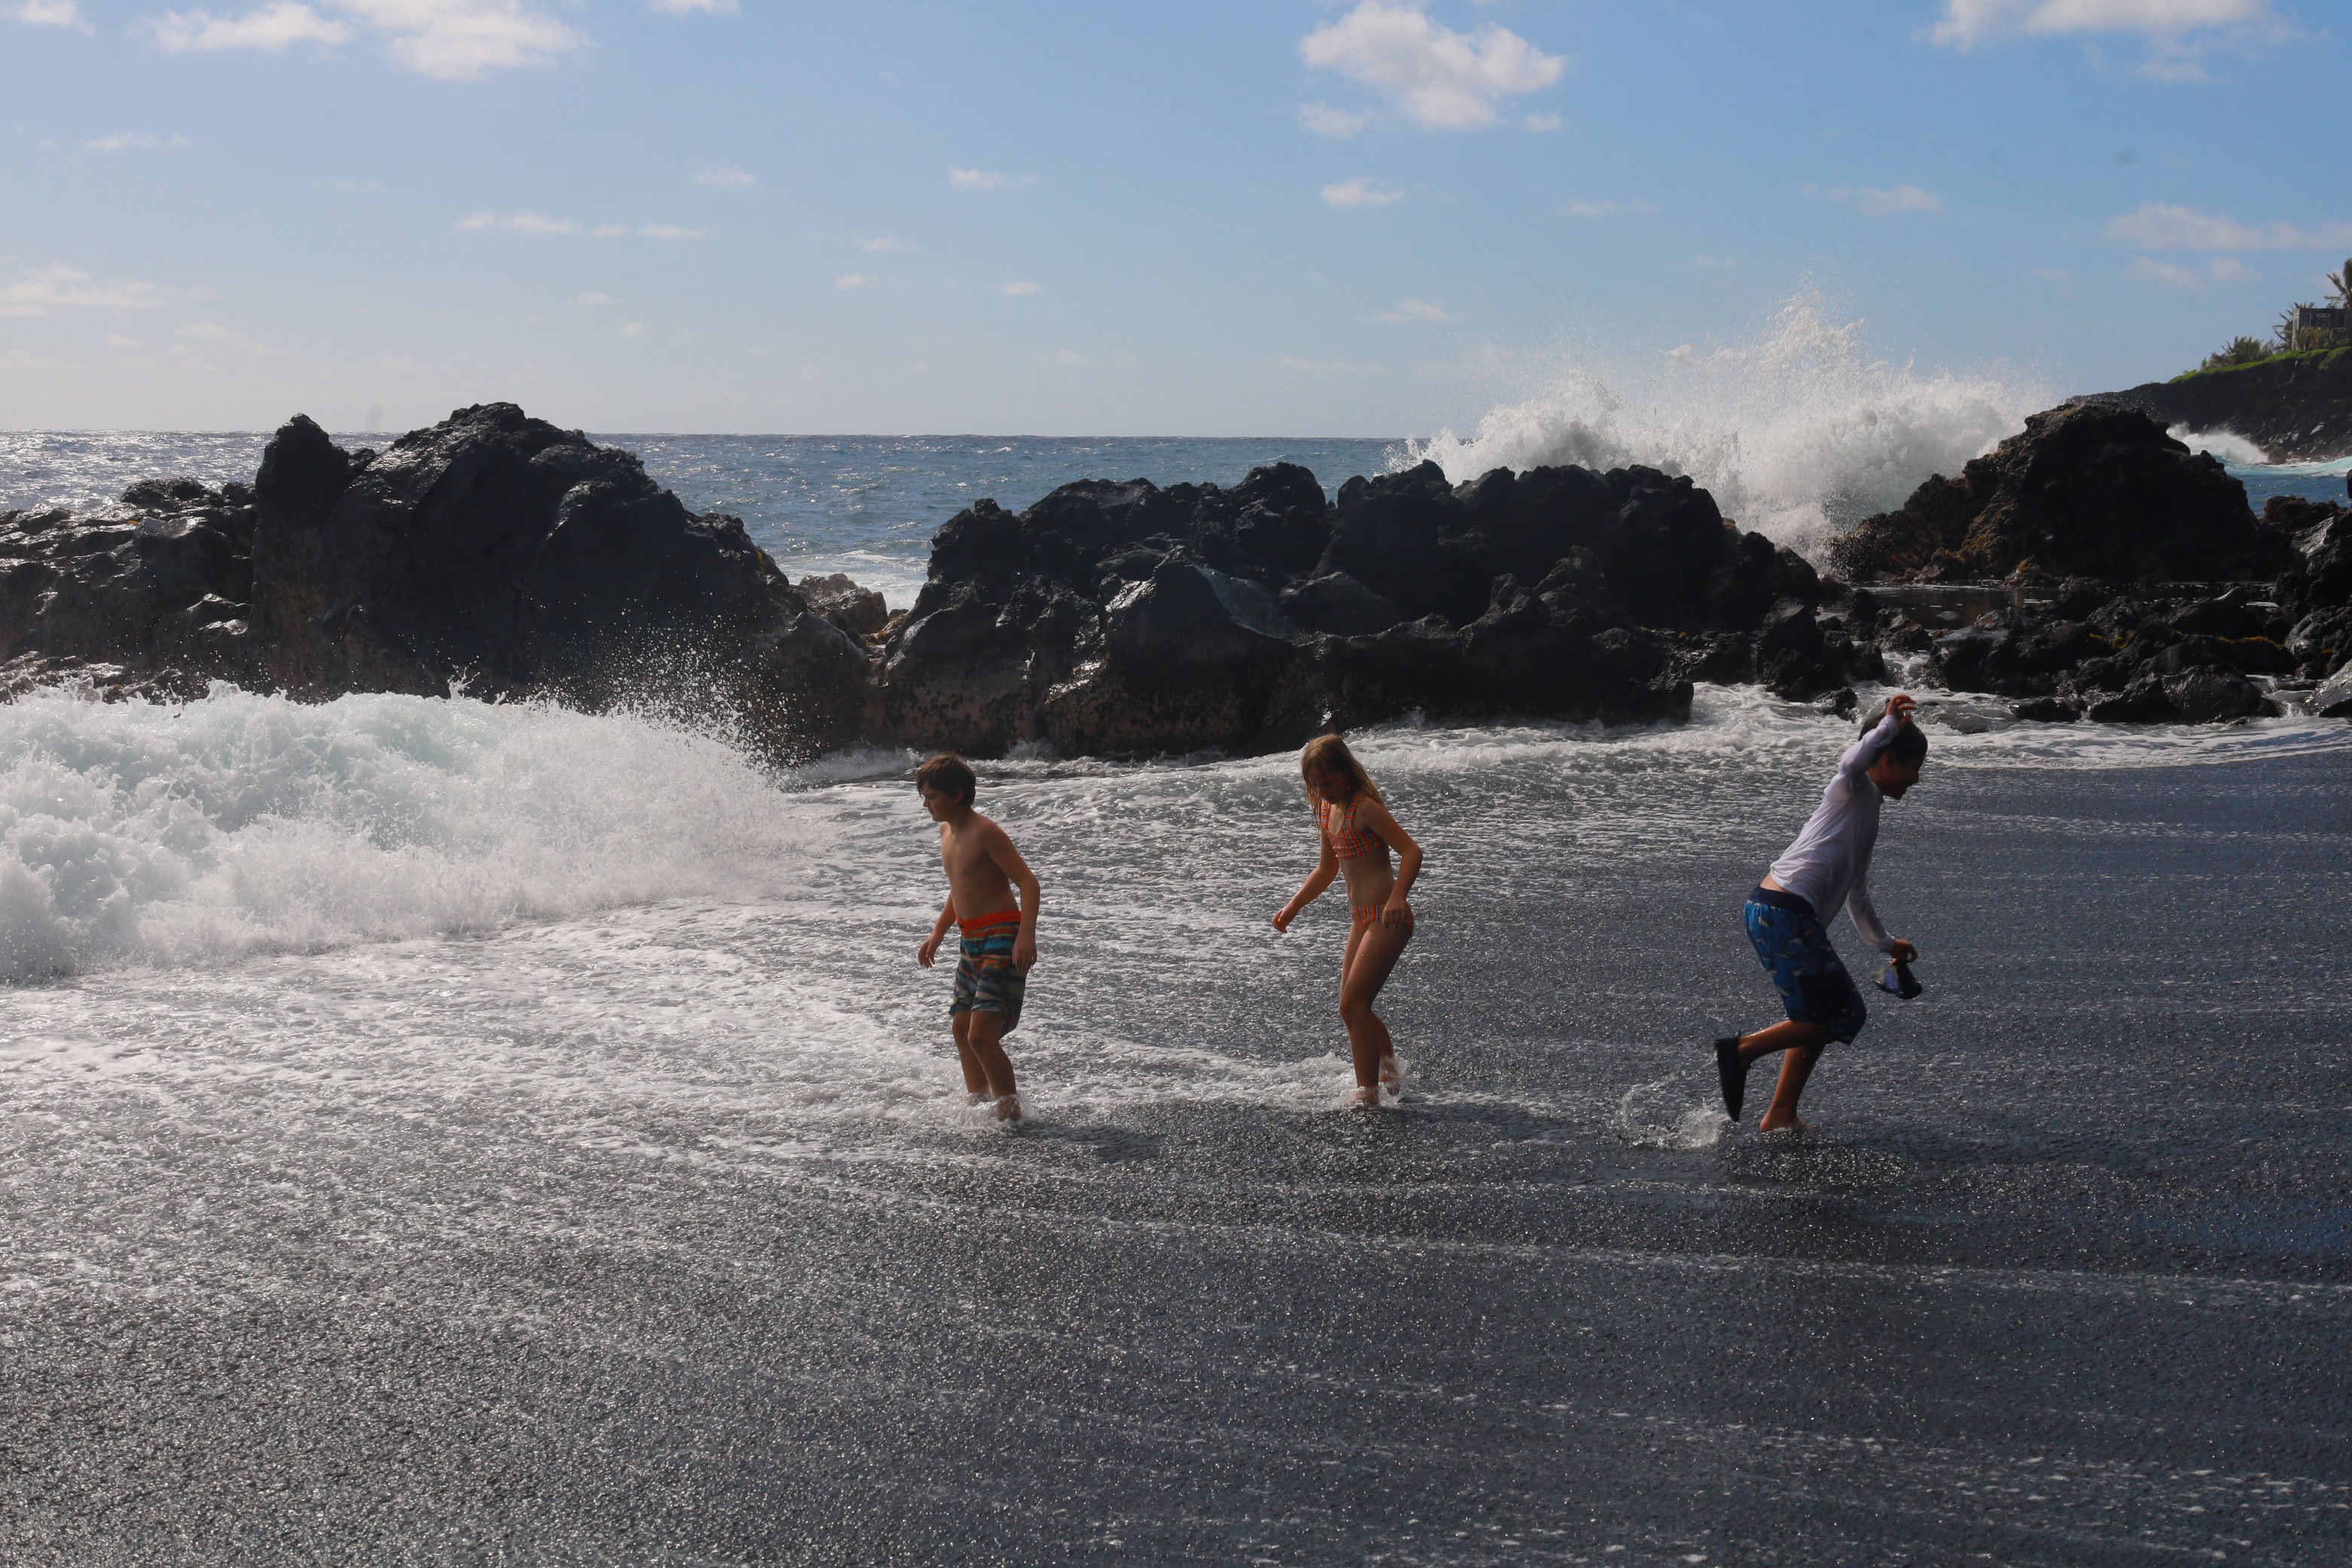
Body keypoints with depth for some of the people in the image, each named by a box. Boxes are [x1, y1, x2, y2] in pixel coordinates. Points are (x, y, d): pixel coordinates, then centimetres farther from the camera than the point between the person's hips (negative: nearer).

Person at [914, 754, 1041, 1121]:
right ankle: (979, 1107, 33)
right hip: (972, 942, 10)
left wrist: (1027, 934, -30)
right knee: (962, 1031, 19)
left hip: (1002, 942, -10)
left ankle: (1012, 1116, -9)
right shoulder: (947, 832, 12)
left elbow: (1028, 881, -20)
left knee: (982, 1036, -18)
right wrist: (937, 935, 26)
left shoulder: (985, 832, -16)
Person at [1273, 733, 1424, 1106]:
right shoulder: (1328, 809, 11)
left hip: (1387, 919, -9)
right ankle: (1390, 1075, 31)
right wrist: (1293, 907, 18)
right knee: (1353, 1008, 14)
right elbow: (1327, 869, 24)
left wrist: (1397, 898, -37)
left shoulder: (1365, 808, -16)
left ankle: (1368, 1094, -9)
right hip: (1363, 920, 9)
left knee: (1353, 1005, -13)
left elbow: (1411, 851, -24)